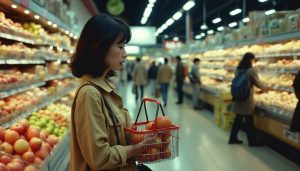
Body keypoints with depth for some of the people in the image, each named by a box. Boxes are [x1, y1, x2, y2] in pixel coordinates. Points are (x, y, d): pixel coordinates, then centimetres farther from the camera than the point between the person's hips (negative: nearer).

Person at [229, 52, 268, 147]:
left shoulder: (238, 69, 7)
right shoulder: (251, 70, -13)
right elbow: (257, 83, -5)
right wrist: (264, 87, 16)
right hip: (247, 98, -6)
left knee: (238, 118, 14)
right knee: (249, 120, 3)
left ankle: (233, 138, 19)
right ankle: (252, 141, 14)